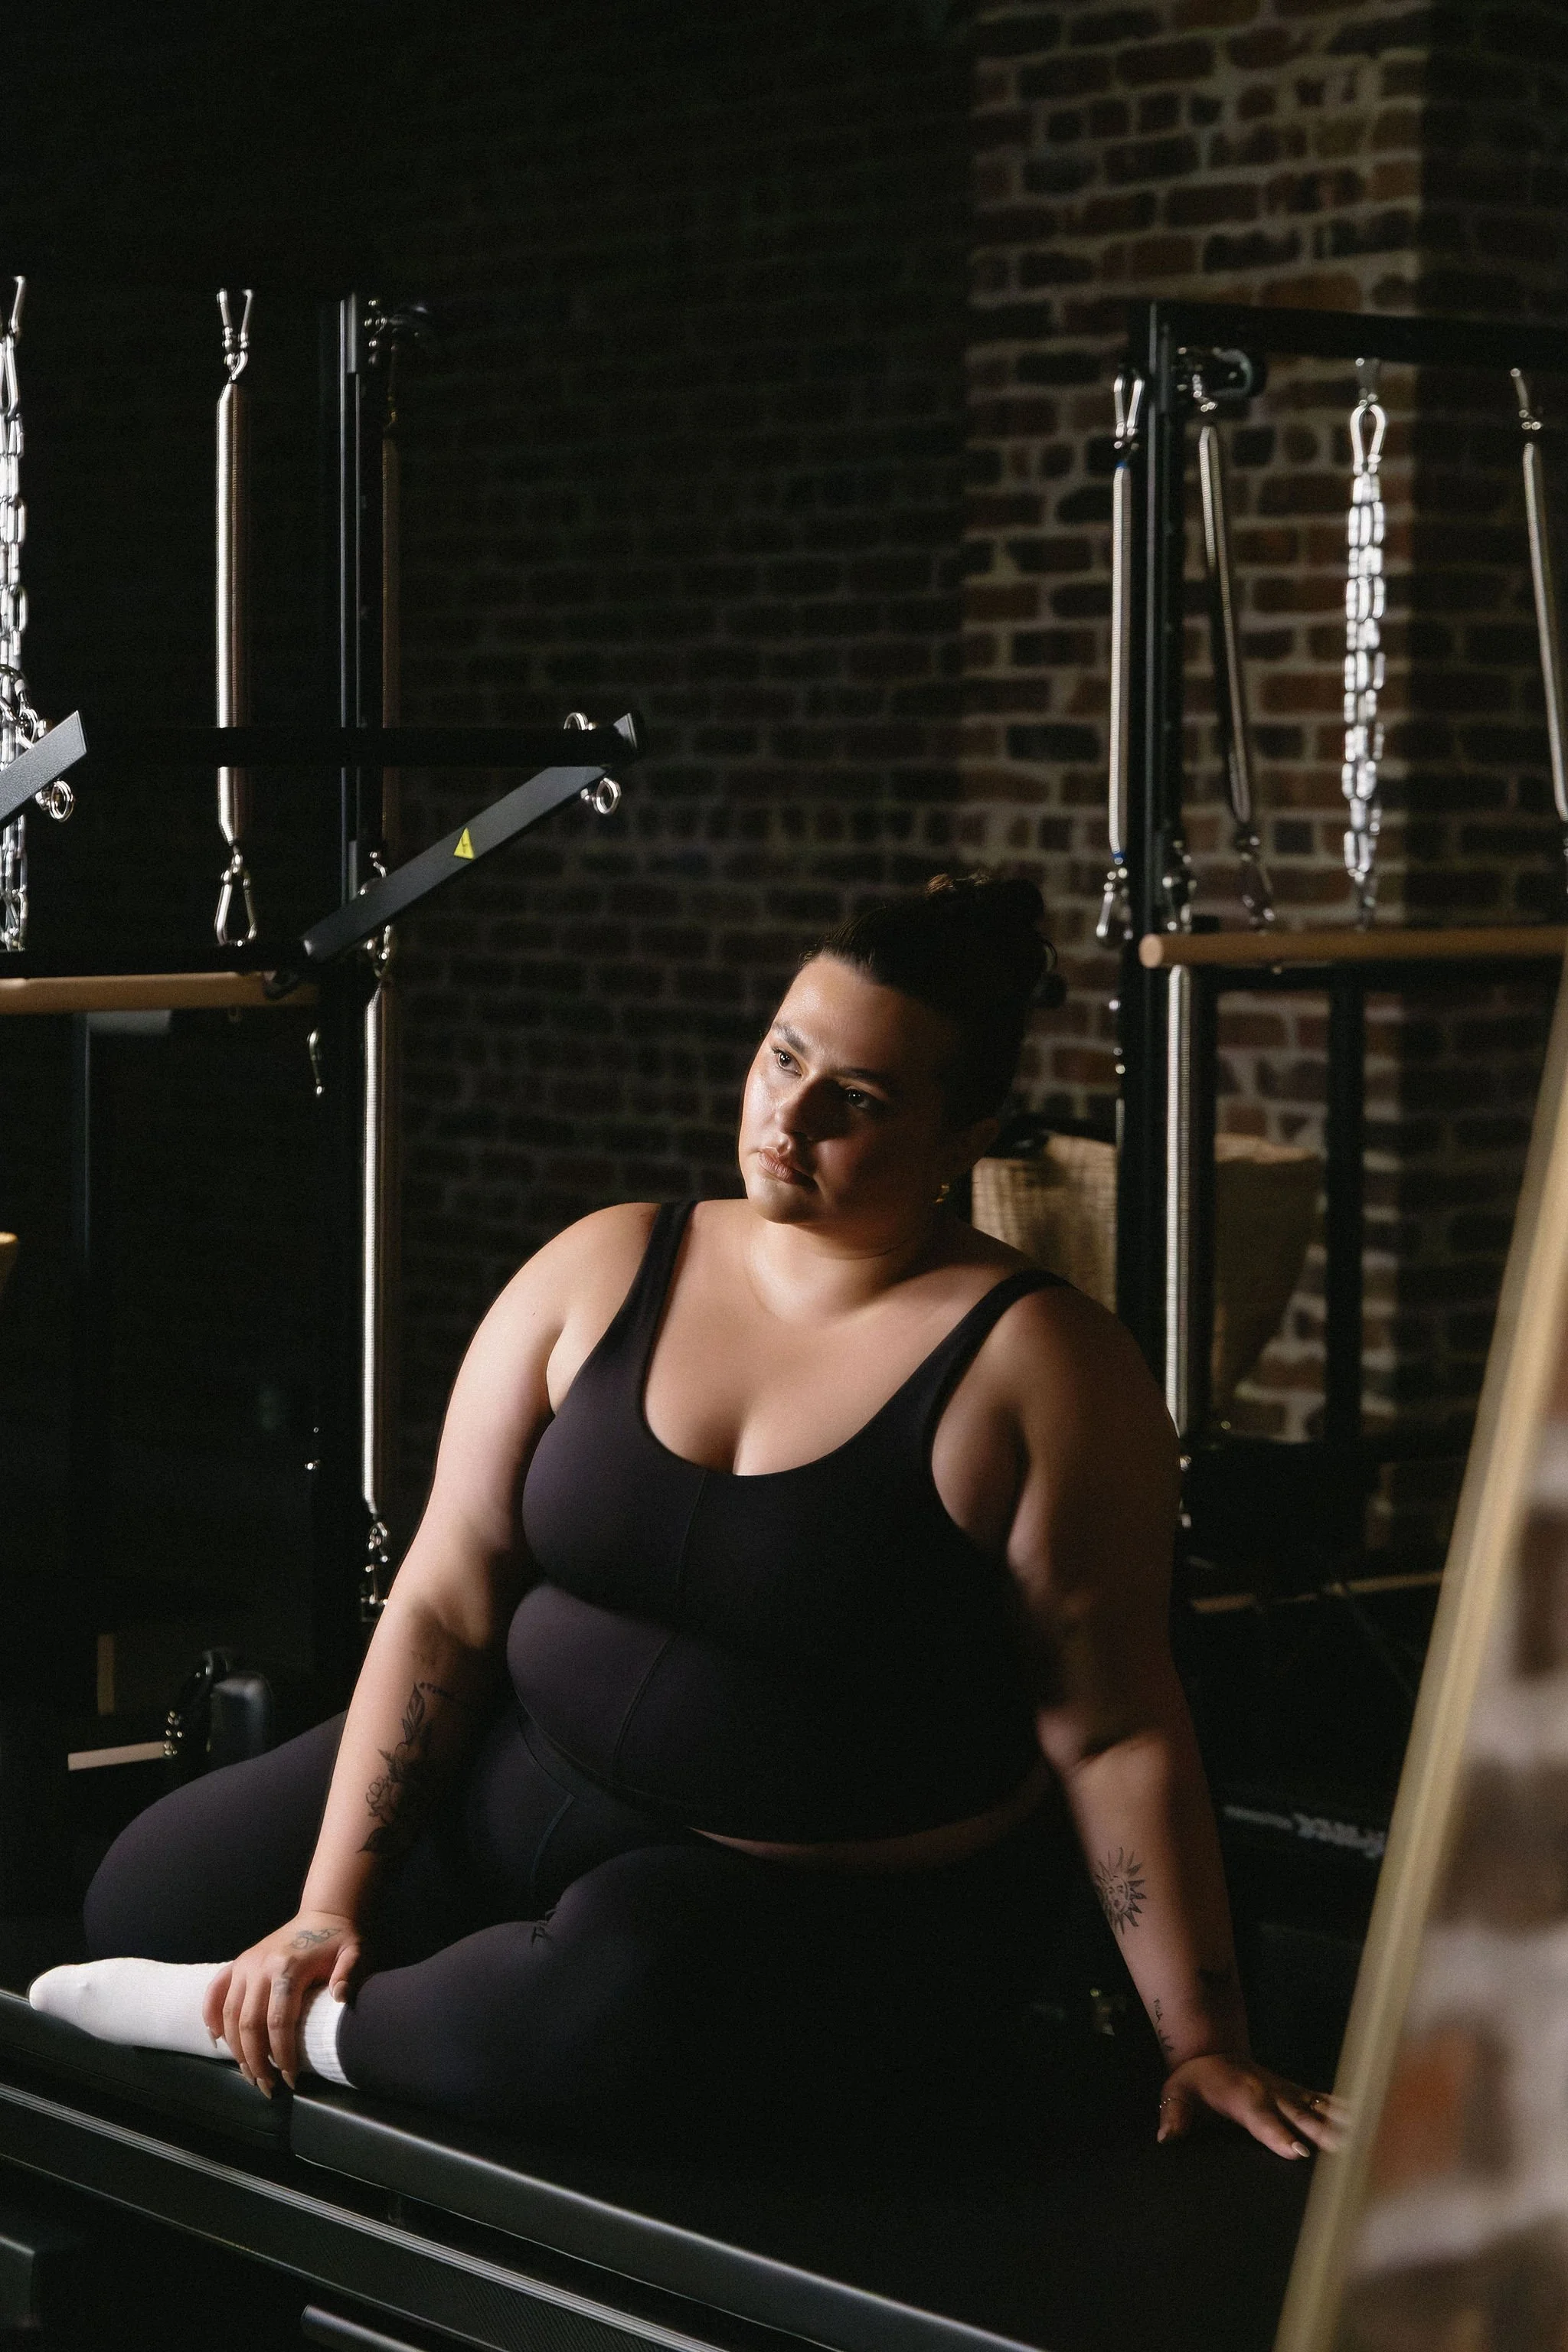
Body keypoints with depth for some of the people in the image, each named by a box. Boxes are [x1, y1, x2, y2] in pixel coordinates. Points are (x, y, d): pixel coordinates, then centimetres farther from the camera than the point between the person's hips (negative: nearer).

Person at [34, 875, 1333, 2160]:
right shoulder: (604, 1272, -1)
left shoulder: (1039, 1365, -14)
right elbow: (445, 1606, -2)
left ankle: (312, 2029, -11)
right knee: (154, 1889, -3)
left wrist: (1205, 2045, -14)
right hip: (527, 1791, 6)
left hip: (831, 1904, -5)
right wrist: (329, 1905, -8)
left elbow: (1114, 1731, -13)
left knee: (608, 1996, -38)